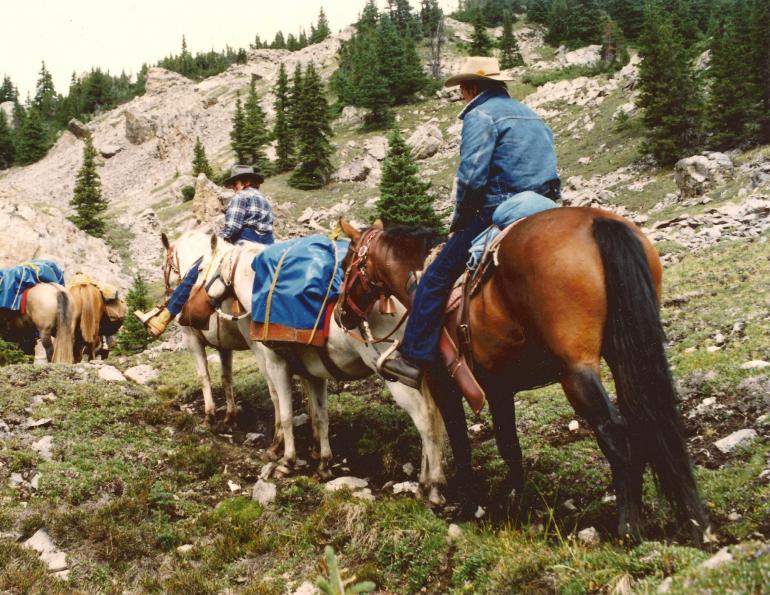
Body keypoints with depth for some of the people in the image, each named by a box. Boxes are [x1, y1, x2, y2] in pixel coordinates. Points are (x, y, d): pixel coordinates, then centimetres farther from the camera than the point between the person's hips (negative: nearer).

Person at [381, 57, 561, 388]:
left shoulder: (481, 114, -4)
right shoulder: (532, 116, 22)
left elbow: (471, 176, -16)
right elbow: (548, 173, 22)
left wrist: (460, 220, -1)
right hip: (543, 212, 9)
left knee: (435, 279, -1)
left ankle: (414, 359, -3)